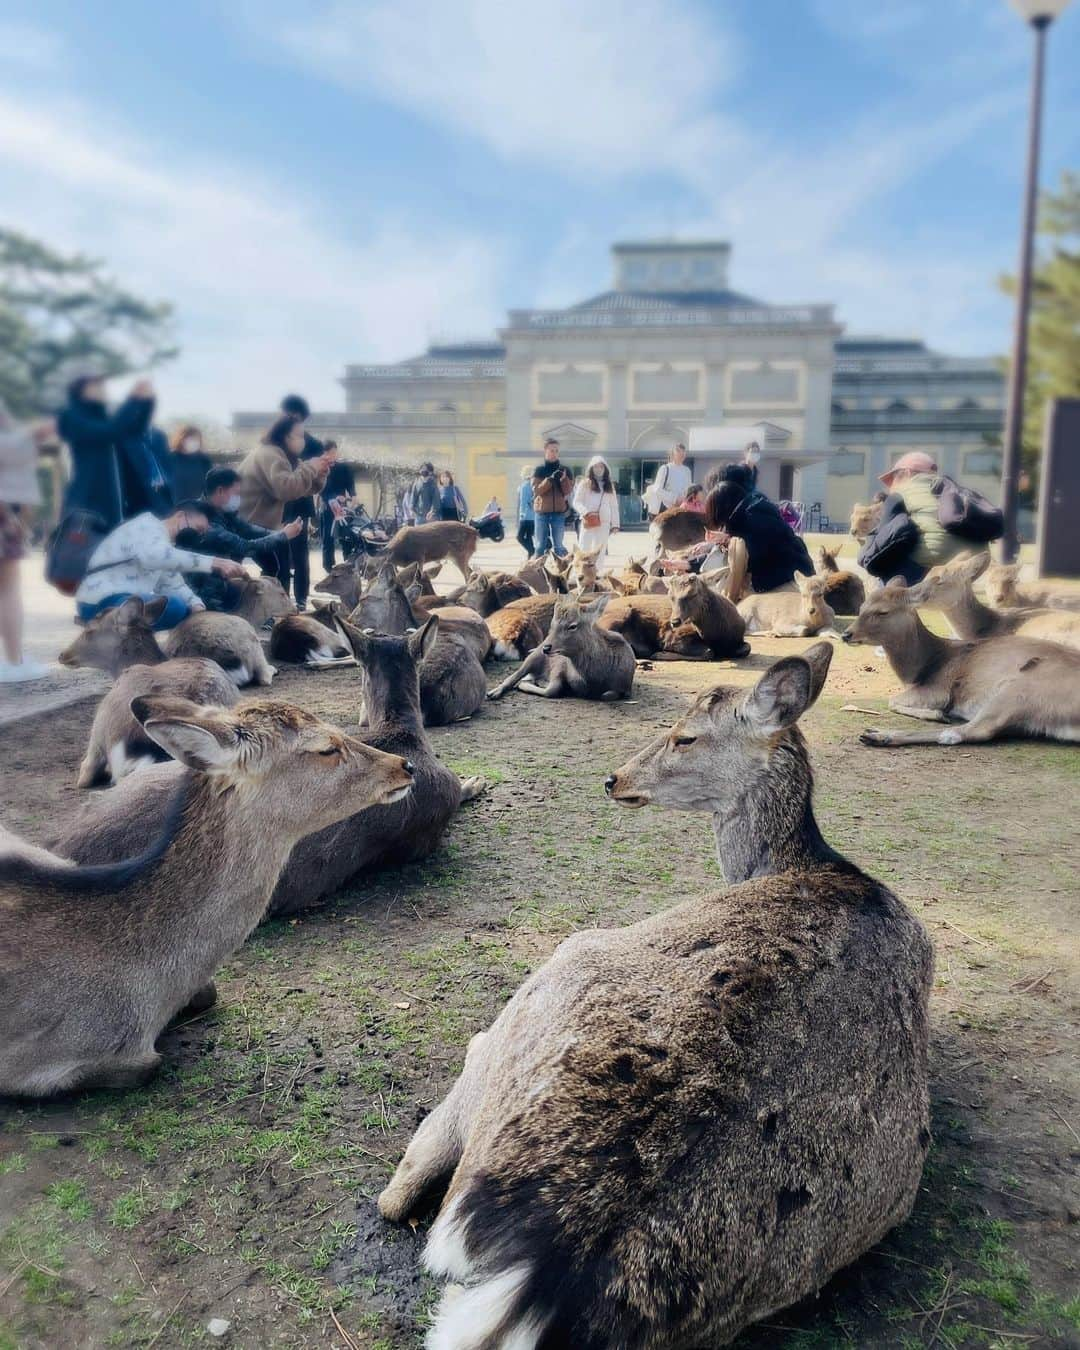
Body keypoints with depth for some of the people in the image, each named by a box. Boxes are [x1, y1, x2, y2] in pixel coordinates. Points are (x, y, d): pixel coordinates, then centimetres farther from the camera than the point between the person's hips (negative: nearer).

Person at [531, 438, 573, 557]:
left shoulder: (564, 470, 6)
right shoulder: (539, 469, 4)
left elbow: (567, 491, -2)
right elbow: (536, 490, -8)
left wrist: (564, 478, -18)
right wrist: (550, 479, -20)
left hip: (559, 512, 0)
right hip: (541, 512, 0)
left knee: (558, 545, 0)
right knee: (540, 545, 3)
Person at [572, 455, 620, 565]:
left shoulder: (609, 485, 17)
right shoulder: (585, 483, 4)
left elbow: (614, 506, 16)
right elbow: (577, 502, -2)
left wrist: (615, 524, 8)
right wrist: (586, 513, -19)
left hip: (604, 523, 4)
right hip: (588, 522, -4)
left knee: (600, 552, 5)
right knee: (584, 550, -8)